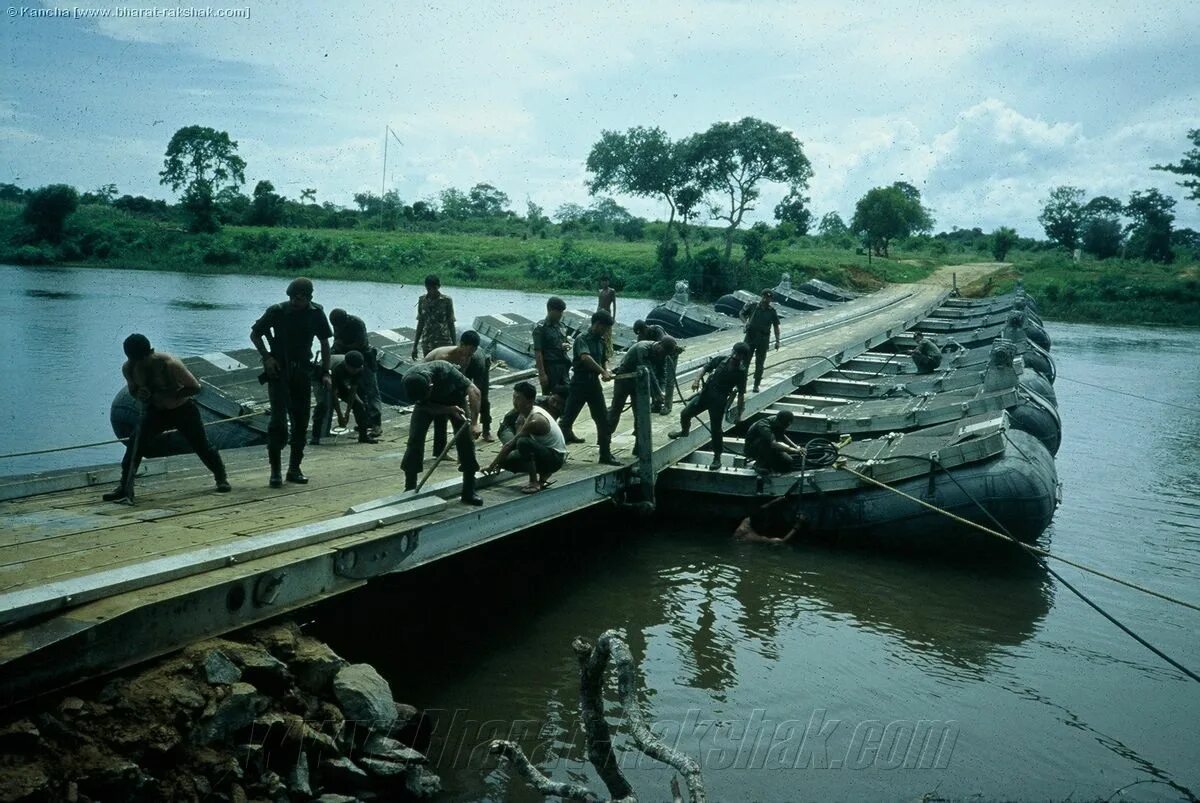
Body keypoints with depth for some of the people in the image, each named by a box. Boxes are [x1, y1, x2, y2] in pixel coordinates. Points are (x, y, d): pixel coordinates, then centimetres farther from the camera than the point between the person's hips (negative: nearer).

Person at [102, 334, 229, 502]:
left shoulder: (170, 364, -31)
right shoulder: (128, 368, -17)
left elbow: (195, 387, -25)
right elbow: (132, 389, 3)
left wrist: (169, 396, -35)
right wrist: (139, 395, -23)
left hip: (183, 410, -3)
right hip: (155, 411, 3)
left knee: (202, 446, 3)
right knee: (135, 444, -17)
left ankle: (222, 478, 27)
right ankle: (125, 488, -10)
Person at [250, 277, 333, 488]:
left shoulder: (316, 313, -2)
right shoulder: (277, 311, -9)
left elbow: (324, 342, 9)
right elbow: (254, 334, 3)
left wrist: (325, 372, 2)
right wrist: (267, 357, -10)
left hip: (302, 372, 3)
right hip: (278, 371, -3)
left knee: (301, 422, 5)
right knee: (279, 419, -12)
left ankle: (294, 468, 16)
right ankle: (275, 471, -6)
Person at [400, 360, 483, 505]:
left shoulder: (445, 371, -42)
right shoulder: (408, 380, -34)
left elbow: (474, 391, -37)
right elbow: (424, 405, -21)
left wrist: (474, 423, -43)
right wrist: (449, 410, -36)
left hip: (453, 397, -2)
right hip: (429, 404, 2)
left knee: (465, 439, -12)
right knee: (415, 438, -11)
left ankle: (469, 492, -5)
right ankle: (410, 489, 3)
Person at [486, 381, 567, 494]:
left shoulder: (535, 420, -26)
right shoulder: (525, 414, 2)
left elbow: (510, 445, -22)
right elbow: (513, 442, 9)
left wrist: (492, 466, -15)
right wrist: (499, 462, 2)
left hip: (556, 457, -9)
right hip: (544, 452, 9)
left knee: (523, 442, -34)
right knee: (506, 459, -1)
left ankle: (534, 482, -20)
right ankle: (543, 476, 9)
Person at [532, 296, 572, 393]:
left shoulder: (560, 325, 12)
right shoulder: (541, 328, -9)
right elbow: (538, 352, -13)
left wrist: (566, 345, -1)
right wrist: (542, 374, -18)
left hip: (563, 366, 7)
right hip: (549, 367, -7)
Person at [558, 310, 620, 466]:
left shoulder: (600, 341, 12)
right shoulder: (582, 339, -12)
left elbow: (604, 359, 22)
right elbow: (585, 357, -29)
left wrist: (606, 370, -1)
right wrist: (602, 371, -34)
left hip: (594, 382, 7)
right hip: (580, 382, -7)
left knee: (603, 419, 5)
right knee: (568, 417, 0)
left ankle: (605, 454, 12)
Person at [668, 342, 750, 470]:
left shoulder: (741, 372, -8)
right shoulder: (722, 359, 0)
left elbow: (741, 394, -5)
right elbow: (705, 368, 7)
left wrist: (738, 414, -6)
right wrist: (697, 380, -11)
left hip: (719, 401, -4)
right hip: (705, 392, 4)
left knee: (716, 429, -3)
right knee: (685, 413, 7)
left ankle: (717, 457, 13)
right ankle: (684, 430, 42)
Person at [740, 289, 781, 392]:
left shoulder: (772, 312, 2)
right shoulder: (752, 307, -1)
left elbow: (776, 327, 7)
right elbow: (742, 314, 13)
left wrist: (777, 341, 2)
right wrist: (746, 321, -7)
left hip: (763, 339, 0)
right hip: (750, 336, 0)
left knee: (759, 364, 5)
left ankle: (756, 385, 13)